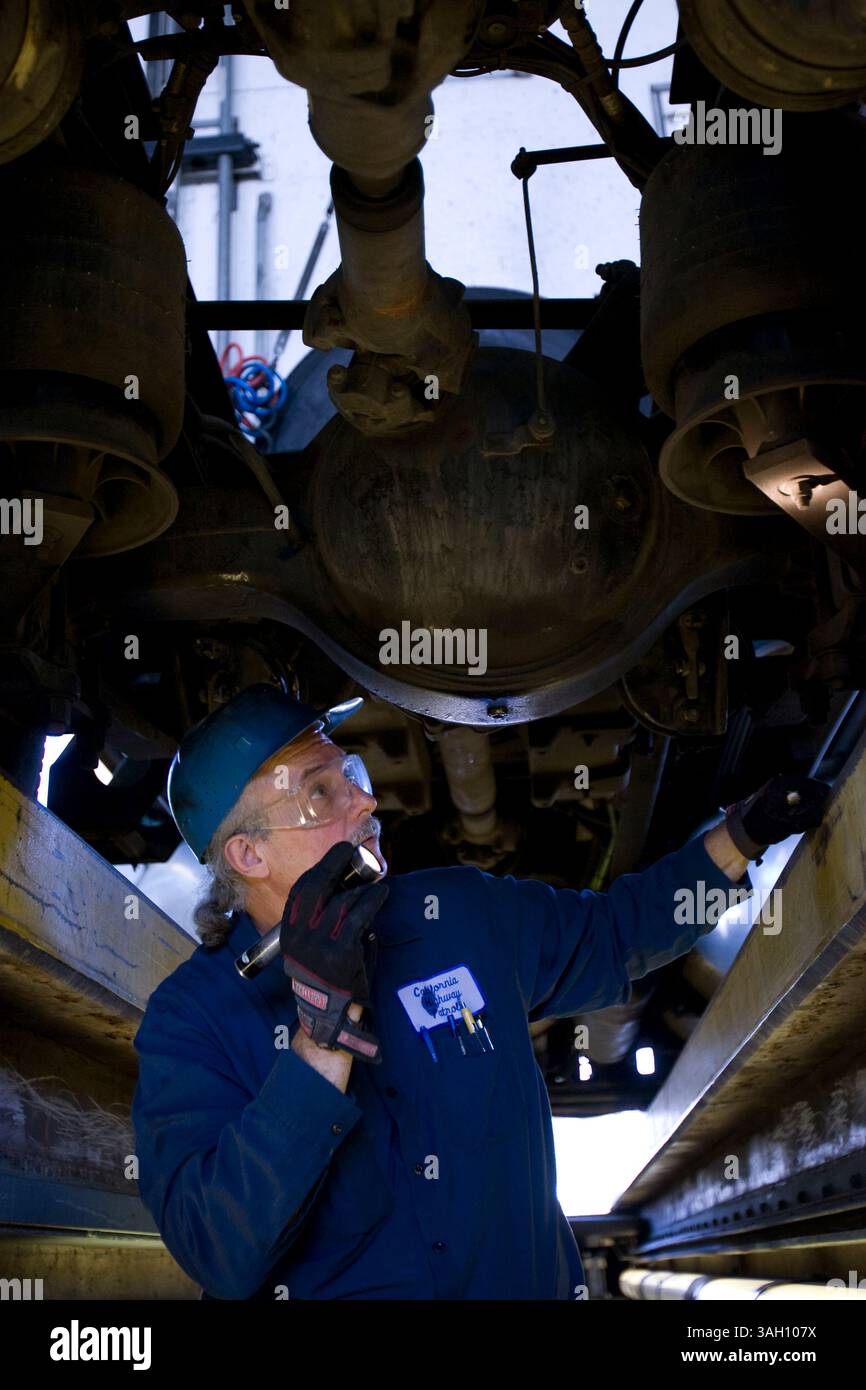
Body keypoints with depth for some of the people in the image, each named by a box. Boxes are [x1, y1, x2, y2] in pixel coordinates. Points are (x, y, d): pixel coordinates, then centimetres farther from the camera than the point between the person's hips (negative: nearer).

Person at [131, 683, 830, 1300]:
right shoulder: (190, 1018, -10)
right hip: (326, 1288, -4)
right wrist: (325, 1024, -26)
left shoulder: (468, 915, 3)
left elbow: (615, 932, 21)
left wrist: (746, 832, 13)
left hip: (528, 1281, 4)